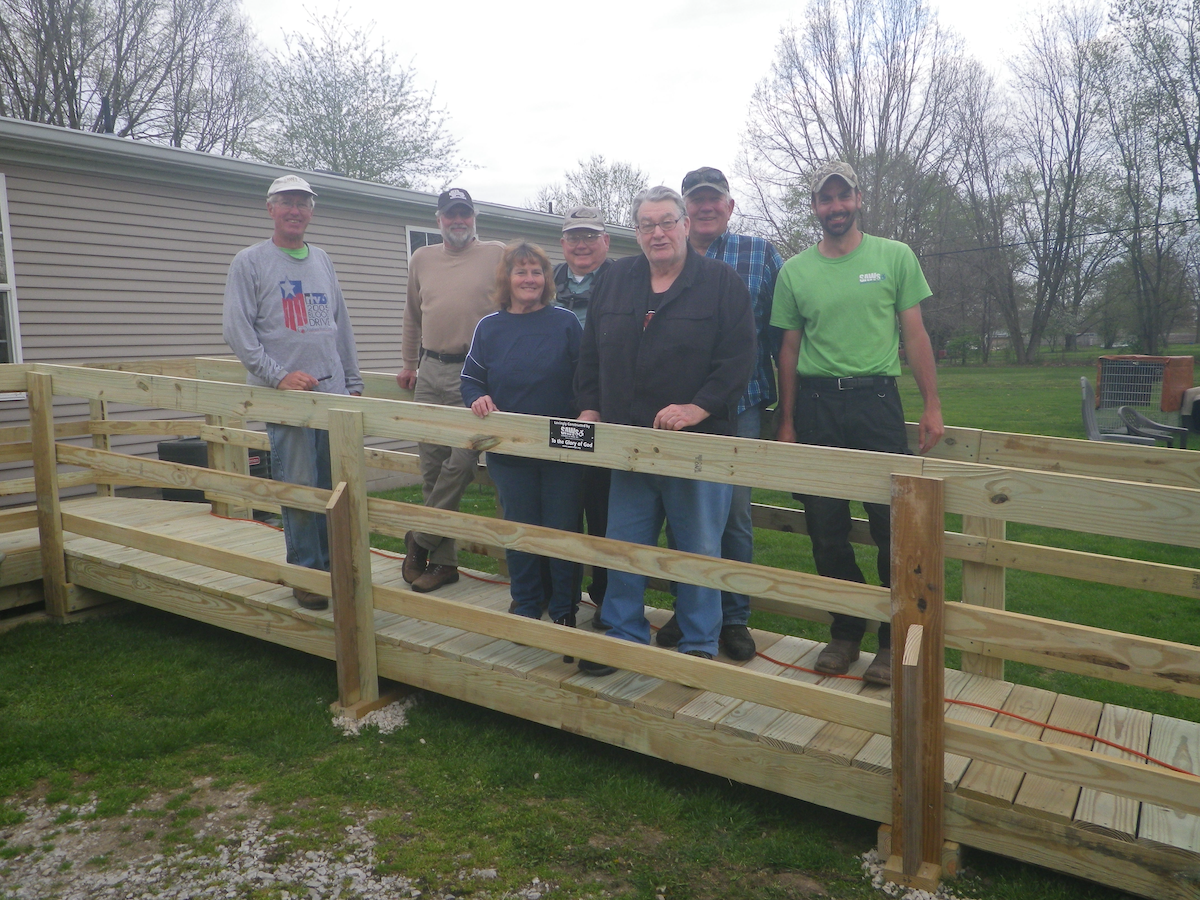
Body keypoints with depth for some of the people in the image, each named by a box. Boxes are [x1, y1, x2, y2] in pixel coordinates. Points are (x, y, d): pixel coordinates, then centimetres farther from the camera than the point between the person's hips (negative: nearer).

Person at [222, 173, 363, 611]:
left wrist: (353, 383, 15)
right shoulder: (250, 262, 2)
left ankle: (332, 566, 20)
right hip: (286, 395, -5)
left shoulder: (322, 260, 18)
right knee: (299, 488, -4)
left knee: (337, 487, 7)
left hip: (334, 394, 5)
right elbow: (237, 329, -6)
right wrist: (279, 375, -16)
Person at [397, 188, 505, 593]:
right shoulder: (422, 260, 14)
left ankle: (420, 539, 6)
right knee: (432, 465, 6)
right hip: (430, 372, 5)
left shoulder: (497, 254, 1)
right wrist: (409, 362, 21)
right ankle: (443, 560, 17)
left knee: (461, 459, -14)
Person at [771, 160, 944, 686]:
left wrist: (932, 405, -1)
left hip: (876, 399, -1)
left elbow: (914, 335, 5)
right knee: (826, 528, 7)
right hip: (816, 402, 2)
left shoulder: (895, 257, 5)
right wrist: (786, 422, 7)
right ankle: (845, 632, 24)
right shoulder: (795, 271, 8)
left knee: (894, 524, -2)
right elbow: (789, 349, 10)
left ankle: (894, 639, 15)